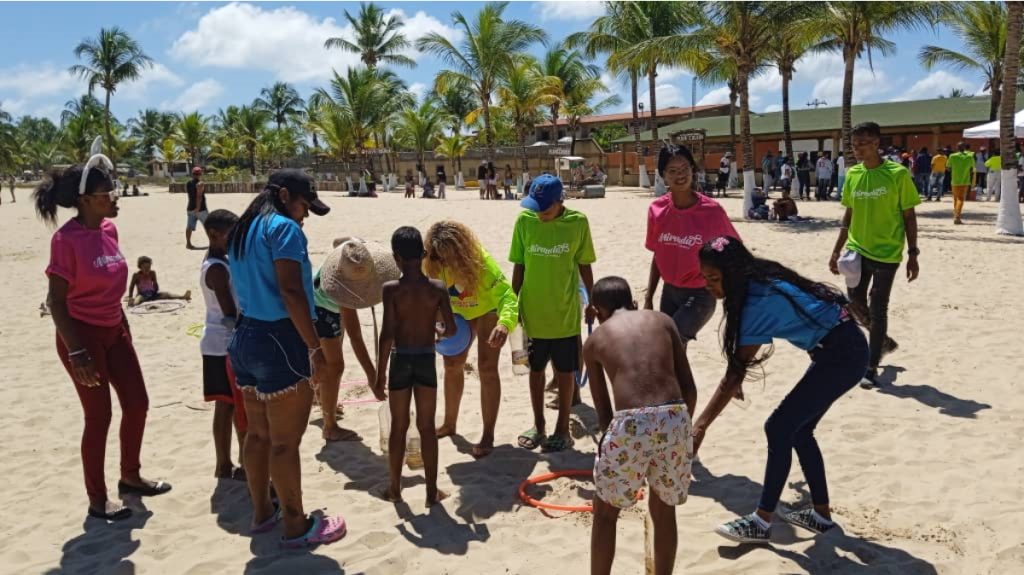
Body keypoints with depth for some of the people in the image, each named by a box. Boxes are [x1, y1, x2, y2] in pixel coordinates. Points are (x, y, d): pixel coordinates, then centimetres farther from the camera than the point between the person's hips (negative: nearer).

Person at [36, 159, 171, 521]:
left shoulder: (109, 229, 3)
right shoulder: (67, 239, -19)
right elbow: (55, 300, -18)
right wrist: (76, 352, -21)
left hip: (114, 330, 8)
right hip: (81, 335, -7)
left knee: (137, 404, 12)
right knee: (99, 415, 1)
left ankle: (130, 477, 33)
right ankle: (97, 499, 19)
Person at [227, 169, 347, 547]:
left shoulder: (243, 231, 16)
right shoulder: (284, 227, -12)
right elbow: (291, 293, -21)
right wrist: (315, 348, -19)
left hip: (246, 337, 9)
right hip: (279, 340, -9)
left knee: (258, 434, 18)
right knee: (285, 441, 0)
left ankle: (263, 512, 31)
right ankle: (296, 527, 12)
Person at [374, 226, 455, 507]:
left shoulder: (391, 289, -12)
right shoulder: (437, 288, -6)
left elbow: (387, 335, -14)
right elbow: (451, 329, -6)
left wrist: (380, 375, -8)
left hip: (401, 360, -1)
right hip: (427, 360, 1)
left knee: (399, 427, 13)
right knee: (427, 427, 11)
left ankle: (395, 488, 25)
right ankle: (432, 491, 17)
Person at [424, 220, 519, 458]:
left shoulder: (480, 261, -38)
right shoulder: (434, 267, -24)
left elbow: (507, 295, -45)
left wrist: (504, 324, -64)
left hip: (488, 311, -5)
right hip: (459, 314, 5)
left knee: (487, 368, -13)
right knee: (452, 364, 13)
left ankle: (488, 436, -4)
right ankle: (450, 423, 33)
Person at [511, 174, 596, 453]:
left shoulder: (578, 222, -9)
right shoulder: (525, 220, -6)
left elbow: (584, 265, 1)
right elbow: (519, 266, 1)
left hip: (566, 313, -1)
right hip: (532, 311, 2)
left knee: (565, 371, 8)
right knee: (536, 369, 13)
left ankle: (562, 429, 24)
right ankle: (538, 427, 29)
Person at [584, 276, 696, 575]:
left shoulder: (594, 340, 19)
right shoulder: (662, 320, 21)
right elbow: (690, 388, 16)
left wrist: (611, 435, 35)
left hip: (630, 422, -2)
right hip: (675, 418, 3)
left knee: (605, 513, 21)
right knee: (663, 510, 26)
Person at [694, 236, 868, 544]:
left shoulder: (760, 300, -25)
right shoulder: (758, 282, 1)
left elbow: (736, 371, -27)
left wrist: (700, 425, -27)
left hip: (842, 356, -9)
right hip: (840, 351, 9)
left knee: (780, 428, -7)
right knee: (798, 429, 13)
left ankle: (761, 522, 2)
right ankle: (821, 514, 24)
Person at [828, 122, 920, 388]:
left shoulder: (898, 173, -10)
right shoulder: (852, 174, 4)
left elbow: (909, 216, -5)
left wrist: (913, 254, -7)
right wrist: (837, 250, 10)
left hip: (886, 253, -5)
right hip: (857, 250, 5)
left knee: (877, 309, -4)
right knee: (856, 304, 11)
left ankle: (872, 367, 7)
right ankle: (884, 341, 38)